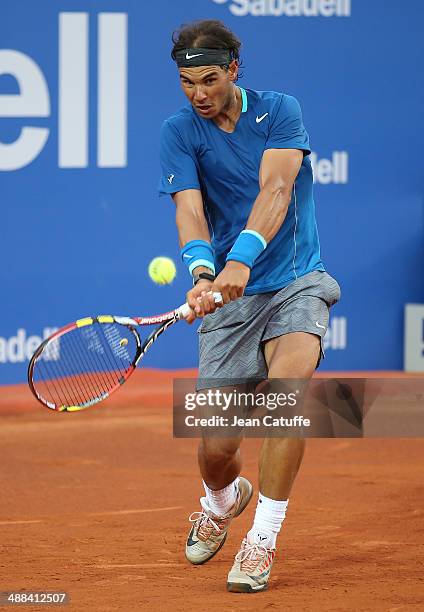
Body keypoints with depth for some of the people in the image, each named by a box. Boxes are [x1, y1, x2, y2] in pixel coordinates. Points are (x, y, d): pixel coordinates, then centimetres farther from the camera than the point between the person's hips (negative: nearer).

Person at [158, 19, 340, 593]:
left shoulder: (280, 111, -4)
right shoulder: (179, 132, -1)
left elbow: (275, 190, -19)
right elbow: (189, 209, -15)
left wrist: (242, 258, -36)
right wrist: (202, 271, -36)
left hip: (297, 284, -1)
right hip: (229, 298, 1)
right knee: (217, 447, -3)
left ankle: (262, 540, -20)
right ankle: (221, 501, 37)